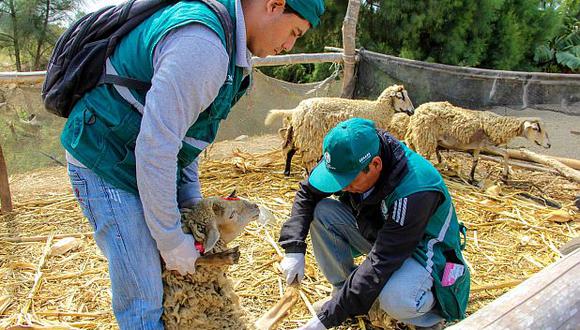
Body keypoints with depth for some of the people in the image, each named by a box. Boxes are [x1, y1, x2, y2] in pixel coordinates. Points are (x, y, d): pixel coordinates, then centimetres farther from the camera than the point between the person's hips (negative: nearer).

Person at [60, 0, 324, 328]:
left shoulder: (227, 45, 7)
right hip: (105, 163, -9)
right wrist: (171, 240, -19)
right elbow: (155, 147, -29)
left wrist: (193, 201, 9)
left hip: (153, 162, 9)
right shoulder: (201, 44, -28)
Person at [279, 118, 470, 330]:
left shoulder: (415, 192, -37)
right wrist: (294, 249, -18)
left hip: (424, 248, -6)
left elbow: (381, 263, -36)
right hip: (378, 232, 6)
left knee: (395, 300, -37)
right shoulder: (351, 159, -19)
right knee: (322, 212, -16)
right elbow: (306, 193, -6)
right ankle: (344, 291, 0)